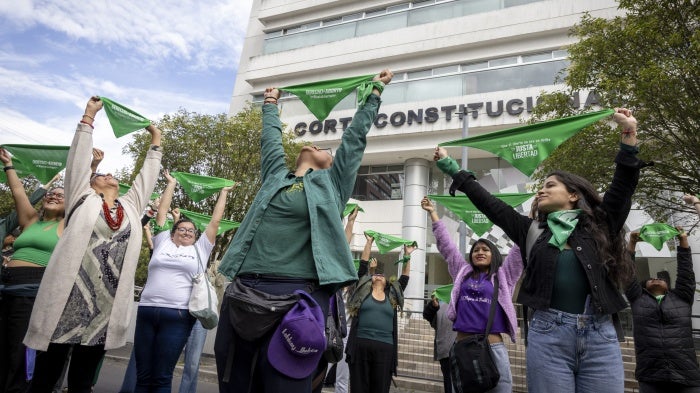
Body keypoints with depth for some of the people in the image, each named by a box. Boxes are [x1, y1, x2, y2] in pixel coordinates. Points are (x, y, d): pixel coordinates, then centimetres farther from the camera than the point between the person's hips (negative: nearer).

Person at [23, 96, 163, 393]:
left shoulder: (131, 206, 17)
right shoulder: (82, 199, 9)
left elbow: (147, 175, 23)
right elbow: (79, 158, 9)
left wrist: (155, 140, 29)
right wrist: (89, 114, 12)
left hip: (106, 309, 3)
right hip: (65, 303, -3)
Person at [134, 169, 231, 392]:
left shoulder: (200, 250, 14)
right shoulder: (163, 243, 17)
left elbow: (215, 220, 17)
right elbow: (161, 212, 20)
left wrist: (224, 193, 24)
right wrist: (171, 184, 26)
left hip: (178, 315, -2)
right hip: (146, 311, 2)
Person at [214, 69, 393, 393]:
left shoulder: (332, 183, 14)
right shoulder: (276, 176, 20)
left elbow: (355, 137, 20)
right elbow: (271, 138, 35)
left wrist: (375, 91, 29)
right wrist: (271, 104, 50)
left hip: (298, 294, -3)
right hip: (243, 289, 4)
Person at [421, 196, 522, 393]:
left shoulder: (503, 276, 11)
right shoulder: (463, 272, 15)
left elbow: (520, 248, 7)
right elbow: (445, 244, 17)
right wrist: (433, 213, 20)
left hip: (493, 347, -2)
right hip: (461, 346, 2)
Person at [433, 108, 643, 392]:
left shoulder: (600, 226, 12)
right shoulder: (532, 229, 13)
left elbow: (623, 188, 1)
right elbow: (487, 202, 14)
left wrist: (629, 135, -8)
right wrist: (451, 167, 16)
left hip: (601, 336, 0)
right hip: (548, 334, 0)